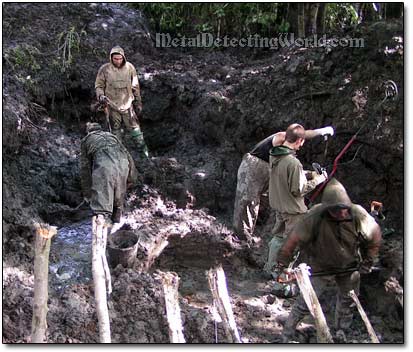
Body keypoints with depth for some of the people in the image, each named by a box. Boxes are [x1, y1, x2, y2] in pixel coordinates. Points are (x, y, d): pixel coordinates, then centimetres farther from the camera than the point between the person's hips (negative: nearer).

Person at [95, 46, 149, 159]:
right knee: (115, 130, 10)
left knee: (134, 128, 0)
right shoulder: (104, 69, -8)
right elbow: (99, 85, 2)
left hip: (127, 104, 0)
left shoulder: (129, 67, -3)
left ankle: (144, 153, 7)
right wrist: (100, 95, -19)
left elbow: (135, 87, 6)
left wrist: (138, 102, 9)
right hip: (112, 105, 0)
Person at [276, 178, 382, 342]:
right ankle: (288, 333, 11)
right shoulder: (315, 217, -31)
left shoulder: (360, 216, -23)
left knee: (348, 300, 20)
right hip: (320, 266, -3)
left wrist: (368, 260, 0)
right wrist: (282, 261, -21)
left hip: (349, 267, 4)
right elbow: (295, 238, -23)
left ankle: (341, 331, 45)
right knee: (306, 301, -7)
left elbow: (375, 235, -4)